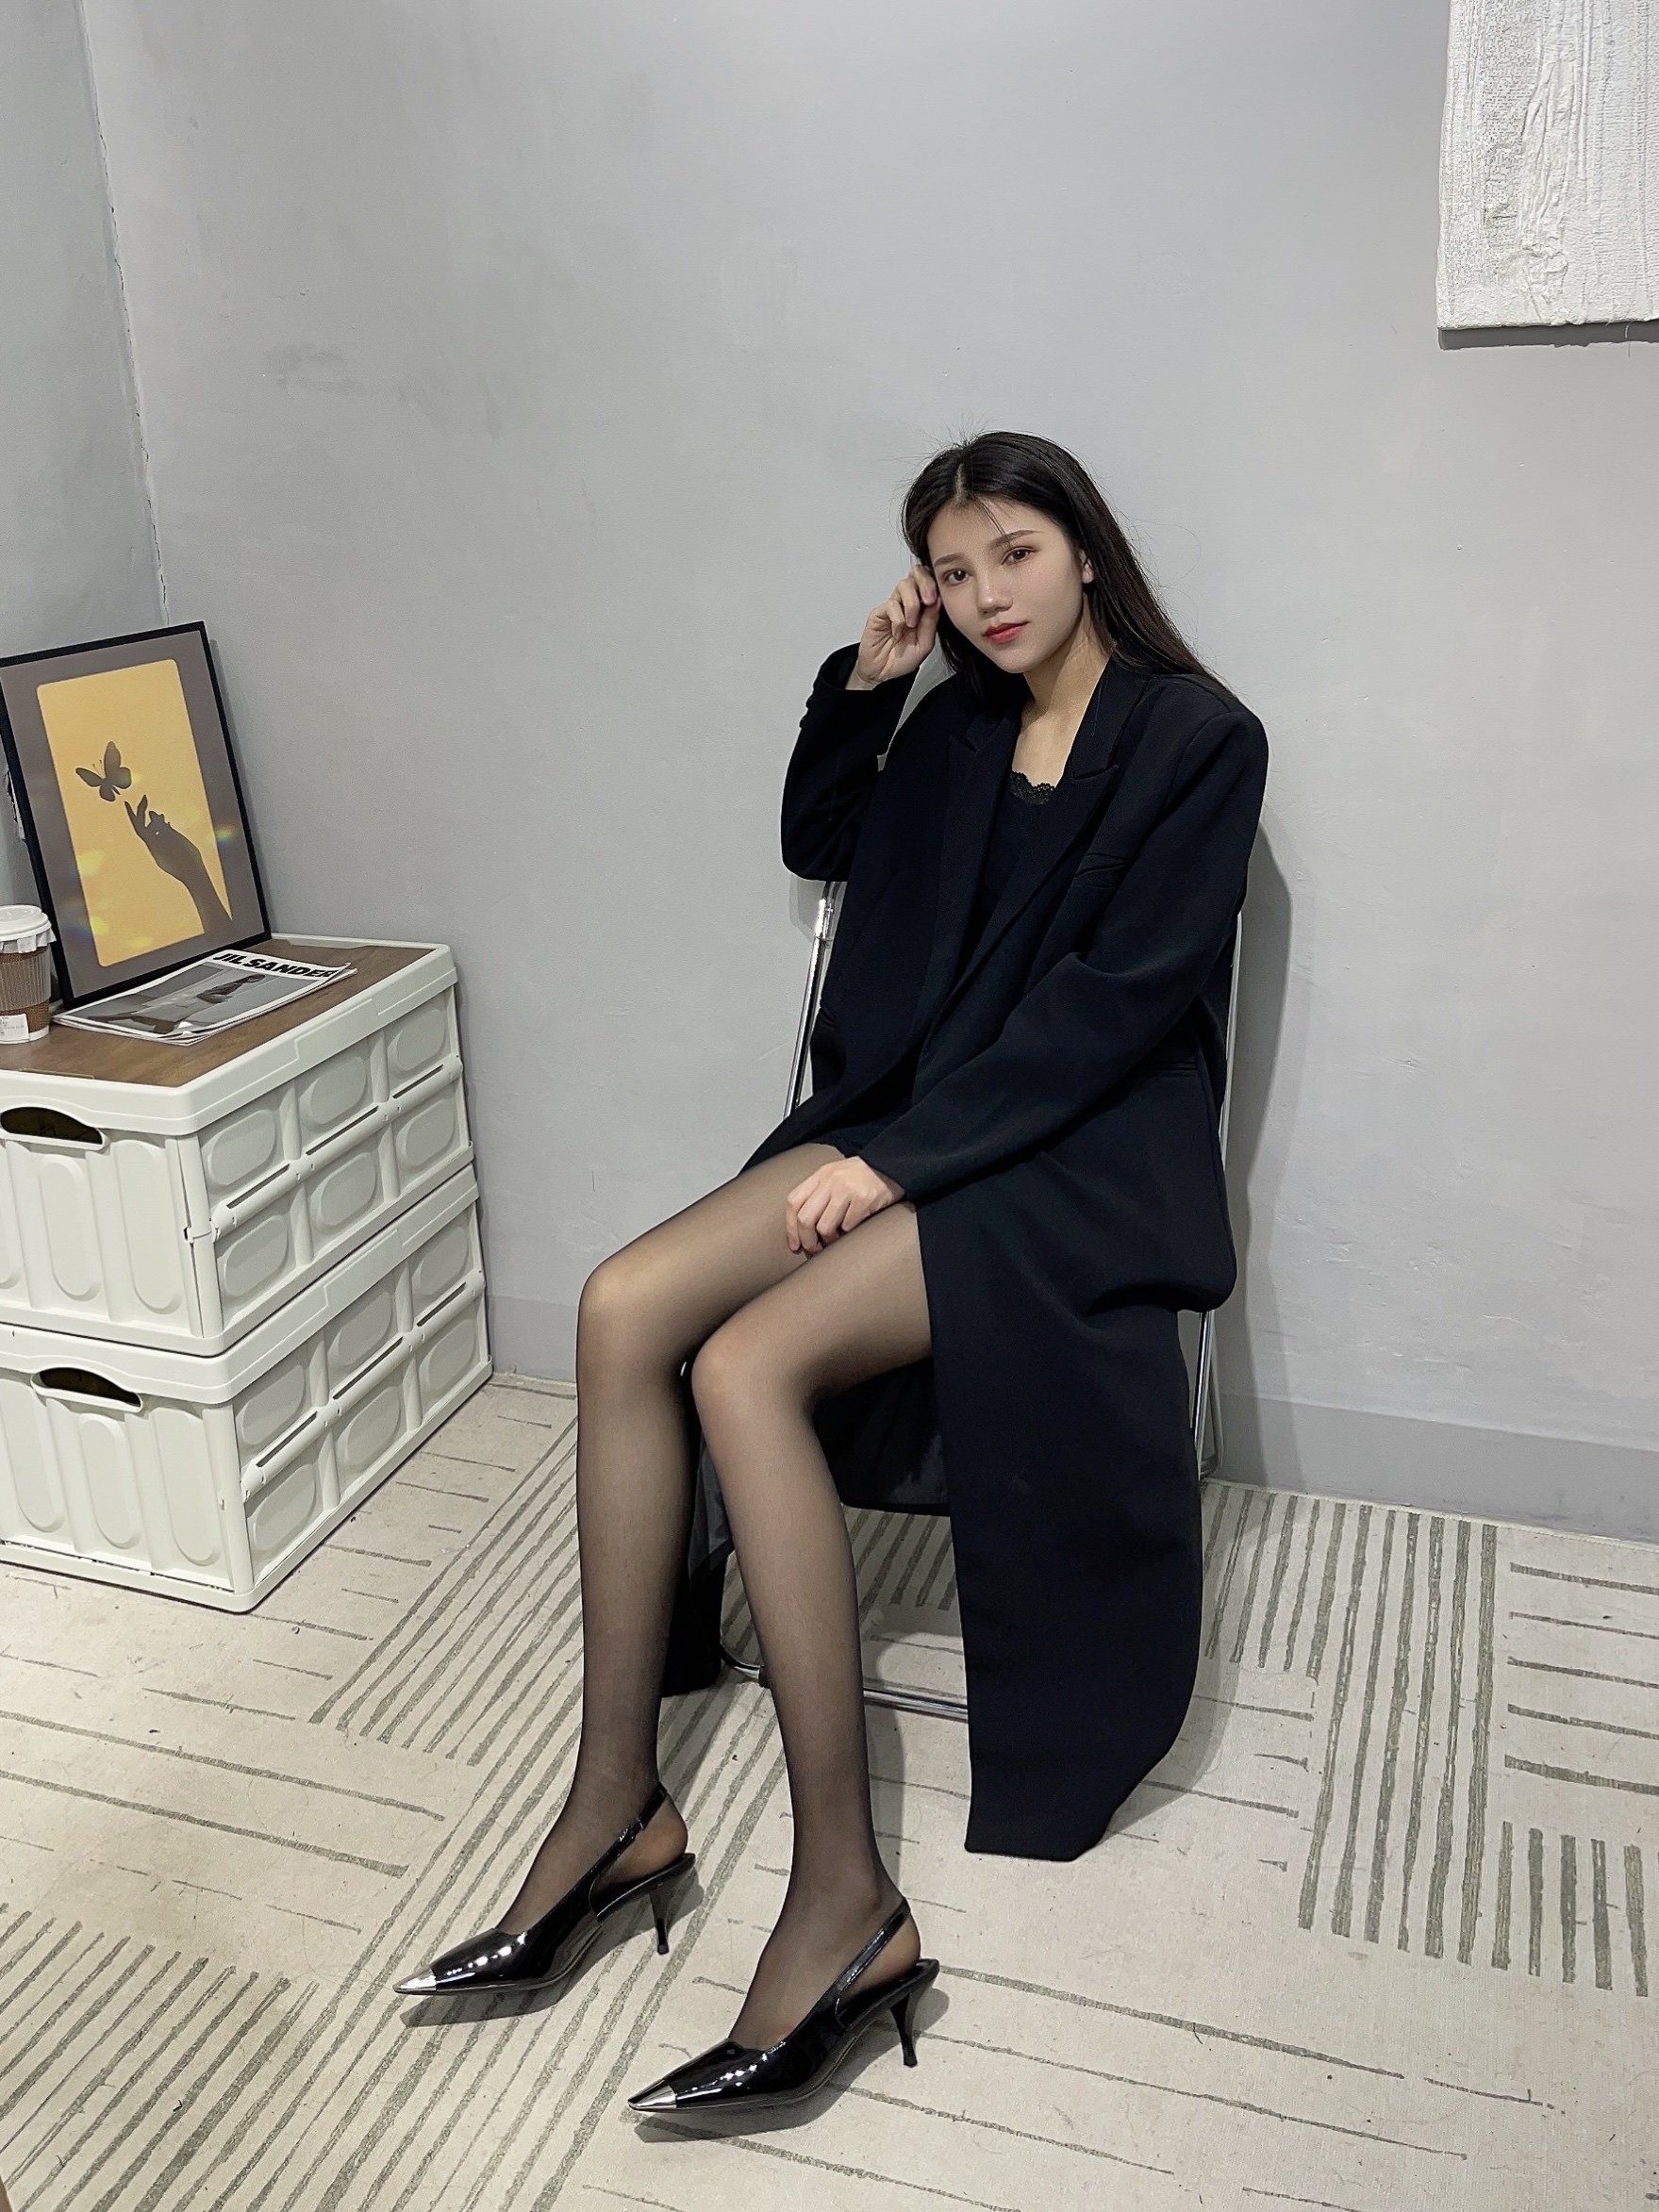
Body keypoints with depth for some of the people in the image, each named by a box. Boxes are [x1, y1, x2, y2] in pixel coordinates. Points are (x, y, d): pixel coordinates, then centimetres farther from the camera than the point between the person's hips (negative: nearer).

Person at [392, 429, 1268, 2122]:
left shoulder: (1200, 741, -4)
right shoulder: (959, 730, 18)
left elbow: (1123, 998, -14)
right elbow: (817, 845, 33)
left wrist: (906, 1156, -19)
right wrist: (861, 684, 17)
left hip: (1076, 1157, -7)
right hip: (911, 1124, 7)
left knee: (747, 1363, -30)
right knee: (625, 1308, -18)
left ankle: (844, 1900, -23)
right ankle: (615, 1805, -13)